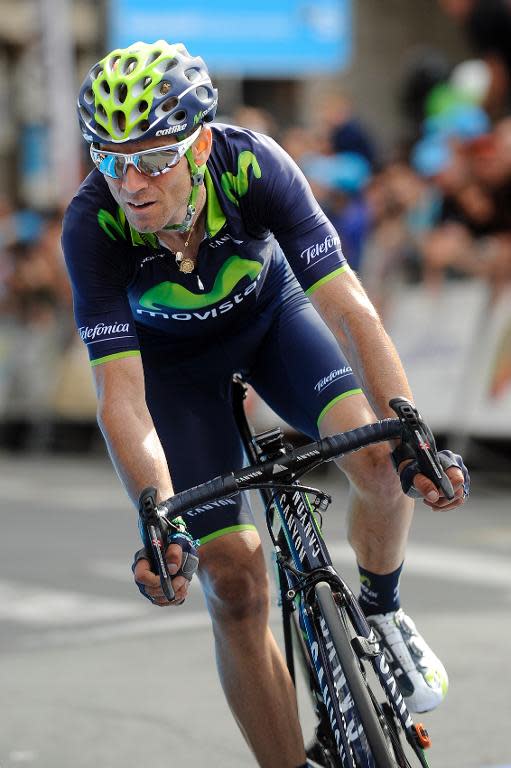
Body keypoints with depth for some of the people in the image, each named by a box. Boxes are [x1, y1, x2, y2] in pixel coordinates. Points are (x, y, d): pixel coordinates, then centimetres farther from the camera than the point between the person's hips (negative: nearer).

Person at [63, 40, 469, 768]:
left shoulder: (254, 166, -35)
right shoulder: (92, 224, -35)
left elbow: (346, 306, -38)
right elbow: (121, 395, -36)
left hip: (269, 314, 0)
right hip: (173, 359, 0)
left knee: (382, 459, -26)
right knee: (234, 585, -10)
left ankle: (380, 610, 5)